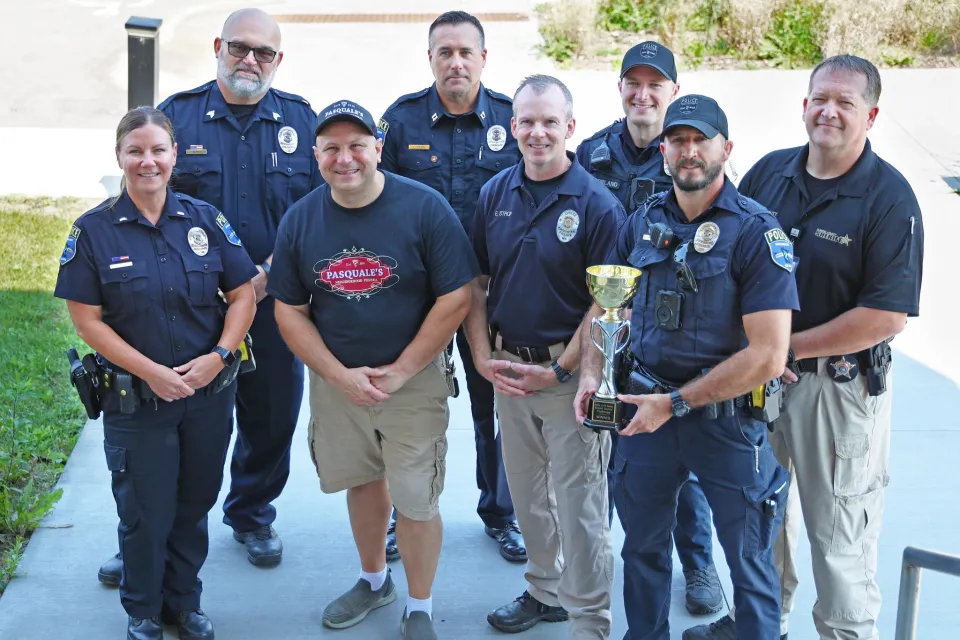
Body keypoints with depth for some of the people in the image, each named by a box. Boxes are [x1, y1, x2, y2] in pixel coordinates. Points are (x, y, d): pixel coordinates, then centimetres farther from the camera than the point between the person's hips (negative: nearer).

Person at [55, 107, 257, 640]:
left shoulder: (205, 219, 0)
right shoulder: (94, 230, -6)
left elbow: (243, 294, 2)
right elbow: (87, 318, -8)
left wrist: (219, 356, -14)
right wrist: (151, 371, -16)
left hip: (209, 395, 2)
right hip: (135, 399, -2)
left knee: (194, 504, 15)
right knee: (147, 511, 9)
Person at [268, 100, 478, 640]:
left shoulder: (425, 208, -14)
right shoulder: (299, 221, -2)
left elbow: (456, 298, -13)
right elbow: (290, 312, 2)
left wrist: (400, 371, -14)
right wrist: (340, 375, -10)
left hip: (414, 376, -3)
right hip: (335, 378, 4)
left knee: (416, 498, -1)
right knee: (362, 481, 18)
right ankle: (374, 580, 40)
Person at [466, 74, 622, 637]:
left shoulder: (598, 205, -12)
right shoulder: (495, 194, 4)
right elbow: (476, 284, 8)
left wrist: (559, 370, -14)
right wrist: (483, 356, -3)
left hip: (572, 373, -5)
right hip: (508, 371, 5)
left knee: (578, 503, 1)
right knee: (527, 495, 18)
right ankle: (545, 590, 37)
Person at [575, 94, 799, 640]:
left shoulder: (757, 232, -14)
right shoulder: (643, 223, 2)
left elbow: (767, 356, -20)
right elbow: (604, 307, 13)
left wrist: (675, 403, -18)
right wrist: (591, 376, -5)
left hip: (728, 418, -5)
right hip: (645, 410, 5)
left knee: (749, 561, 10)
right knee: (643, 548, 20)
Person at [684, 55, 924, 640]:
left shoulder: (889, 197, -14)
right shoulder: (769, 172, 2)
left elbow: (887, 316, -18)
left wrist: (787, 348, -15)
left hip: (841, 383, -6)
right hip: (759, 374, 6)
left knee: (840, 531, 4)